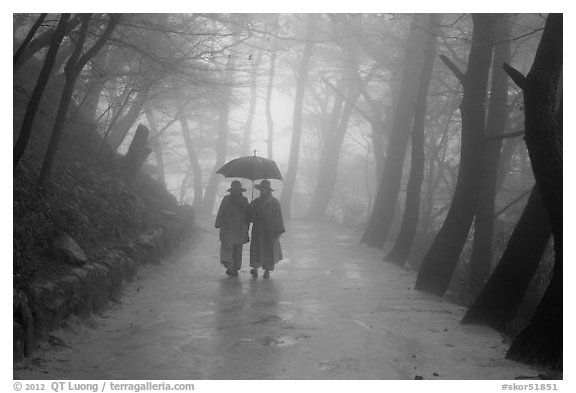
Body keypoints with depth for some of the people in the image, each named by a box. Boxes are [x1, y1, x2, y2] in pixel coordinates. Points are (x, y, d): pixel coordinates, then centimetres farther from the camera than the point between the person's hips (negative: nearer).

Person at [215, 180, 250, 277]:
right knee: (238, 249, 12)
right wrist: (246, 227, 12)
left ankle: (229, 266, -13)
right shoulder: (244, 200, -2)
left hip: (227, 228, -2)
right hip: (240, 229, 2)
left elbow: (220, 213, -7)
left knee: (227, 248, 4)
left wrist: (218, 224, 2)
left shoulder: (226, 199, -8)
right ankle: (236, 268, 13)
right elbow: (248, 215, 3)